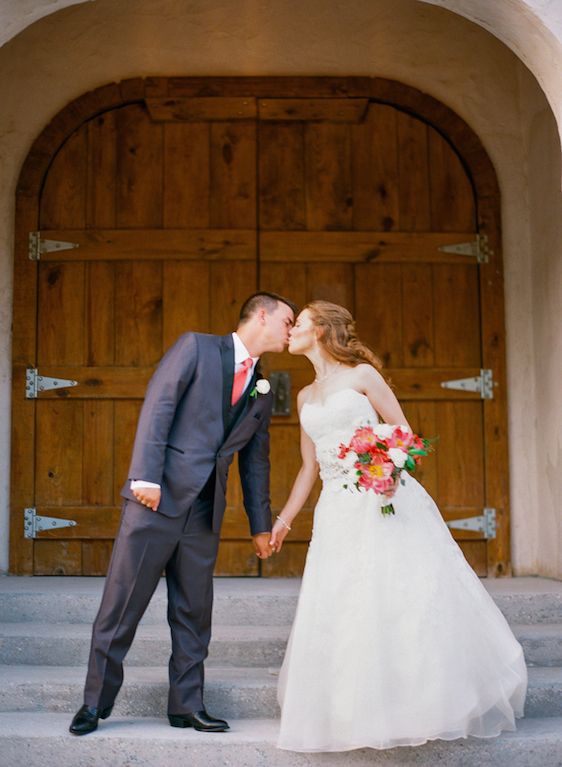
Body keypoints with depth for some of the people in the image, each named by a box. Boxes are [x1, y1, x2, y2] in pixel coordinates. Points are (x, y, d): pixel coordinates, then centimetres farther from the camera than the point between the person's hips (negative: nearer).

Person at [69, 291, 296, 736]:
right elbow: (157, 408, -9)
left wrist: (261, 526, 20)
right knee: (122, 604, -1)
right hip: (159, 498, -5)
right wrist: (146, 476, -18)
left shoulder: (262, 394, 17)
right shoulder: (197, 347, 0)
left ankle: (187, 705, 20)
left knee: (194, 613, 9)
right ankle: (96, 702, 11)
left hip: (206, 513, 6)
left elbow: (256, 462, 21)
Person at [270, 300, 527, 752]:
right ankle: (353, 714, 13)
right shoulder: (306, 397, 19)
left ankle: (422, 706, 8)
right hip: (338, 513, 6)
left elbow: (403, 432, 0)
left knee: (404, 601, -5)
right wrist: (284, 520, 15)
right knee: (338, 610, 1)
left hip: (384, 503, -6)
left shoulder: (362, 375, 1)